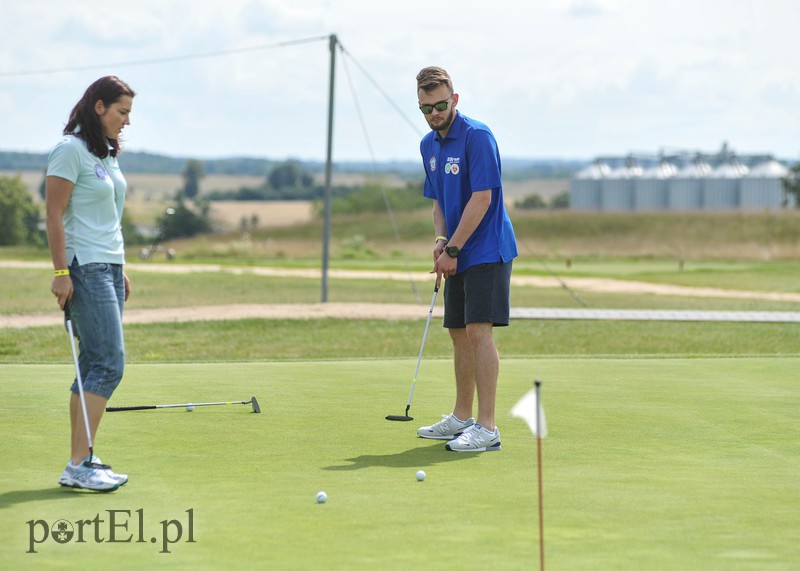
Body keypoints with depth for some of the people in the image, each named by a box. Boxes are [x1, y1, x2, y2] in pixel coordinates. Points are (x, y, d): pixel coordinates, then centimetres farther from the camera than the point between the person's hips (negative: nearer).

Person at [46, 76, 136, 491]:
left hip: (109, 267, 9)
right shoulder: (70, 150, -10)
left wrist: (120, 270, 21)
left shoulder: (107, 154, 16)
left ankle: (80, 464, 8)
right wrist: (61, 272, -18)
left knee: (94, 367, 6)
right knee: (108, 364, -14)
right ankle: (79, 465, -13)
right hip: (84, 268, -9)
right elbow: (53, 213, -13)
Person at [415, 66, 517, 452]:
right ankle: (461, 418, 24)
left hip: (486, 251, -9)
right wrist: (440, 239, 1)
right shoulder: (429, 145, 12)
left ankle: (487, 428, -17)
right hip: (459, 256, 9)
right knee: (459, 333, 13)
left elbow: (482, 198, -19)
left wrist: (453, 249, -16)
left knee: (478, 330, -15)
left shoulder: (477, 136, -15)